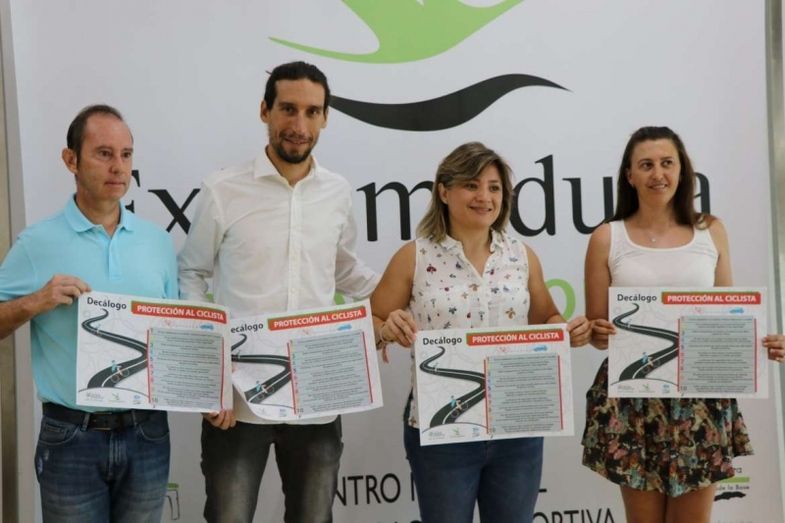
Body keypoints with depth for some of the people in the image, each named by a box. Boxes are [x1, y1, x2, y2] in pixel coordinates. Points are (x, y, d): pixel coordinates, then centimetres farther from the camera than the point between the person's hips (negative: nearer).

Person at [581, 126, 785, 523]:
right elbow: (594, 328, 3)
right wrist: (600, 334, -20)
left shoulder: (711, 231, 6)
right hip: (632, 397, -1)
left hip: (701, 396, 2)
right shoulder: (607, 238, 0)